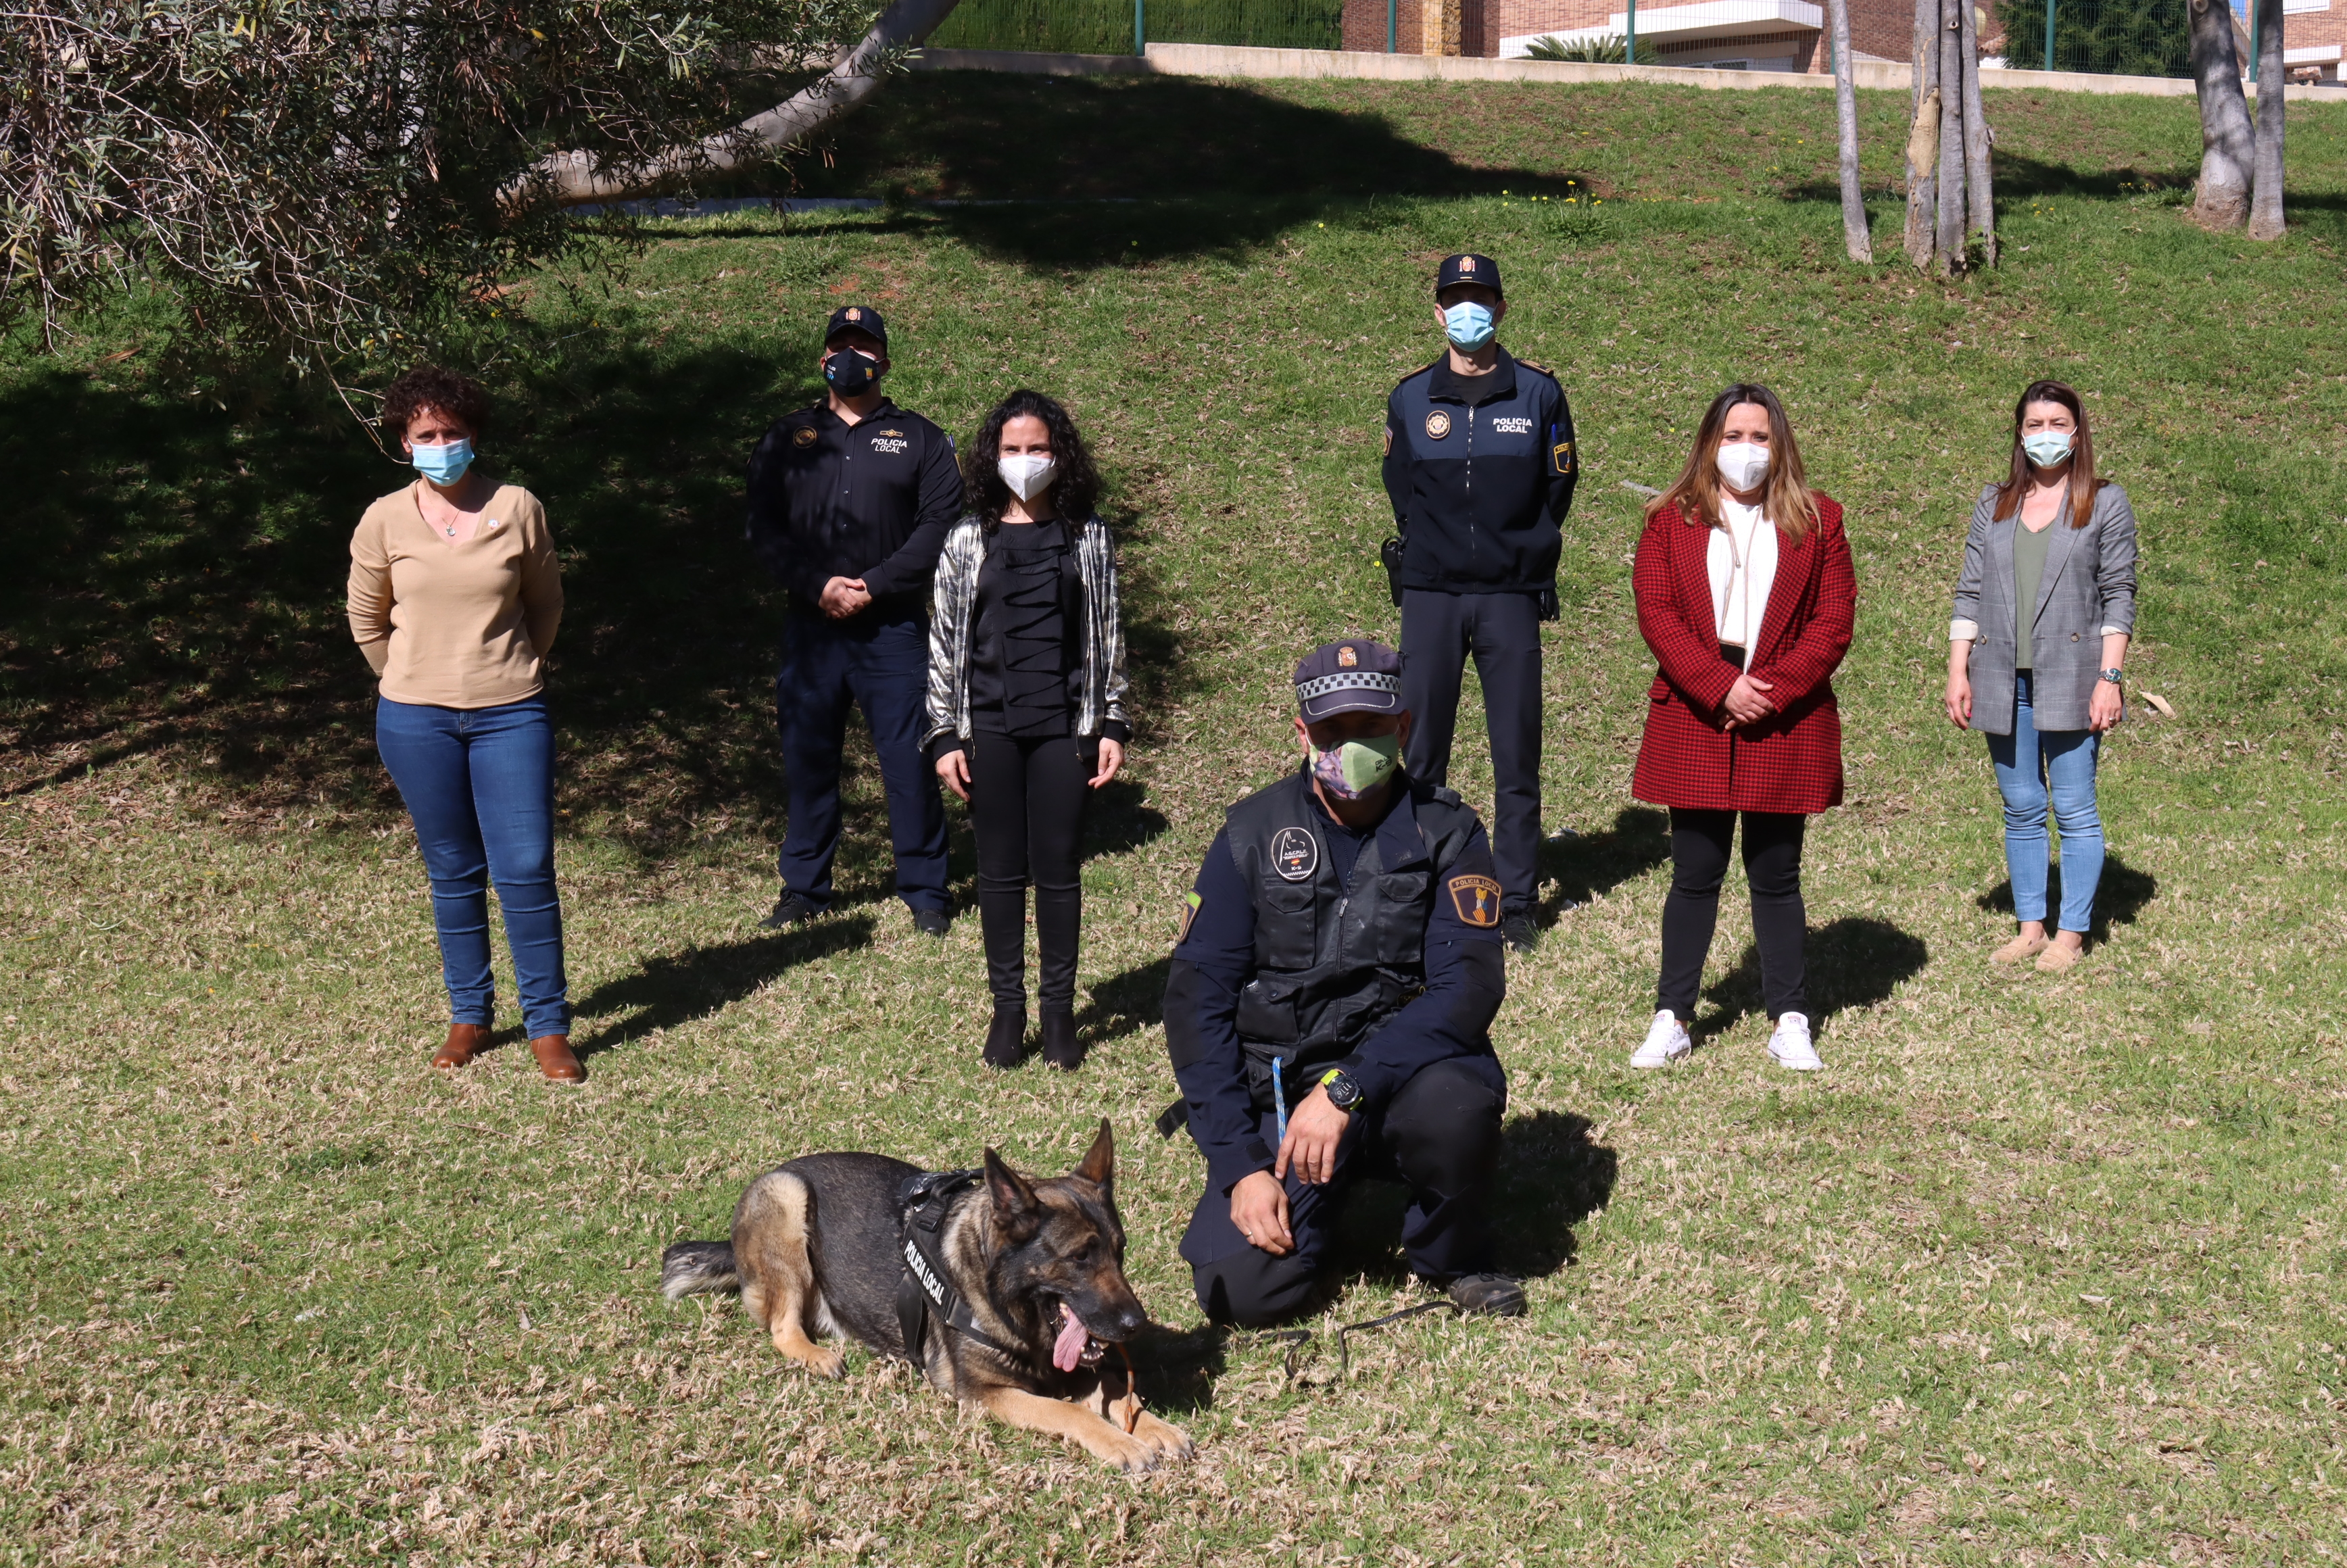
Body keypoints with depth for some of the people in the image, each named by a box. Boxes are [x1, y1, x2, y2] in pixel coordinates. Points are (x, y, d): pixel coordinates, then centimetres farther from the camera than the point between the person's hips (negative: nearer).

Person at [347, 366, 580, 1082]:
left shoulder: (518, 509, -2)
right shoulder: (384, 521, 0)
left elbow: (546, 604, 12)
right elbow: (366, 620, 13)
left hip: (509, 714, -1)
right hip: (416, 721, 1)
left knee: (527, 869, -5)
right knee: (454, 873, 8)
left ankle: (548, 1025, 3)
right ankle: (469, 1015, 21)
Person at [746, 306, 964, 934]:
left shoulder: (920, 439, 8)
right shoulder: (786, 439, 13)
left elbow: (940, 524, -3)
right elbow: (764, 528, 5)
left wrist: (875, 585, -13)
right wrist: (818, 585, -11)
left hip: (894, 628, -2)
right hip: (811, 628, 2)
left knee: (910, 760, -2)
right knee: (807, 759, 8)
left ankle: (925, 892, 7)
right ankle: (804, 888, 19)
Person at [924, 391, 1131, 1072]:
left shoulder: (1087, 536, 5)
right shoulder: (970, 539, 5)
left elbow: (1108, 636, 8)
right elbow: (944, 639, 6)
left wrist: (1113, 724, 2)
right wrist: (944, 734, 1)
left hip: (1064, 726, -1)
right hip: (988, 727, 1)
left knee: (1058, 869, 4)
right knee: (1000, 870, 6)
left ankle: (1059, 1009, 14)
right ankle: (1007, 1007, 16)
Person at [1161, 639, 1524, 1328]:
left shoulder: (1444, 831, -4)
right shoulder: (1254, 833, -1)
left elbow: (1469, 986, -16)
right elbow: (1196, 999, -4)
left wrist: (1346, 1089, -29)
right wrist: (1240, 1165, -13)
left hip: (1405, 1068, -1)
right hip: (1279, 1086, 1)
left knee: (1454, 1106, -36)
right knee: (1240, 1288, -19)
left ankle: (1451, 1257, -2)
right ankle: (1341, 1194, 16)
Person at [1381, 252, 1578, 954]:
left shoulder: (1538, 393, 4)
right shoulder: (1410, 398, 7)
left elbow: (1557, 486, 11)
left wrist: (1524, 551, 7)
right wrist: (1427, 549, 9)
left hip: (1511, 597, -1)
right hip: (1431, 597, 1)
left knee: (1516, 754, 1)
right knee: (1421, 748, 1)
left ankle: (1515, 900, 9)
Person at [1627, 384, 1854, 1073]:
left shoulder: (1816, 520, 6)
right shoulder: (1671, 520, 6)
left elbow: (1834, 622, 0)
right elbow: (1656, 614, -3)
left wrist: (1773, 690, -12)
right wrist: (1720, 687, -14)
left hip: (1786, 726, 0)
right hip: (1694, 723, 0)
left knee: (1776, 876, 7)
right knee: (1695, 874, 4)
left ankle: (1790, 1023, 14)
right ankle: (1671, 1020, 11)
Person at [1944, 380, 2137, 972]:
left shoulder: (2106, 503, 4)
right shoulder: (1993, 506, 14)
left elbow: (2119, 596, 0)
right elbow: (1970, 592, 13)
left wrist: (2110, 679, -8)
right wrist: (1957, 672, 4)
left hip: (2070, 679, -3)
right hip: (2003, 681, 3)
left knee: (2075, 809, -2)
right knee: (2021, 809, 7)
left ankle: (2071, 934, 5)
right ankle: (2030, 927, 14)